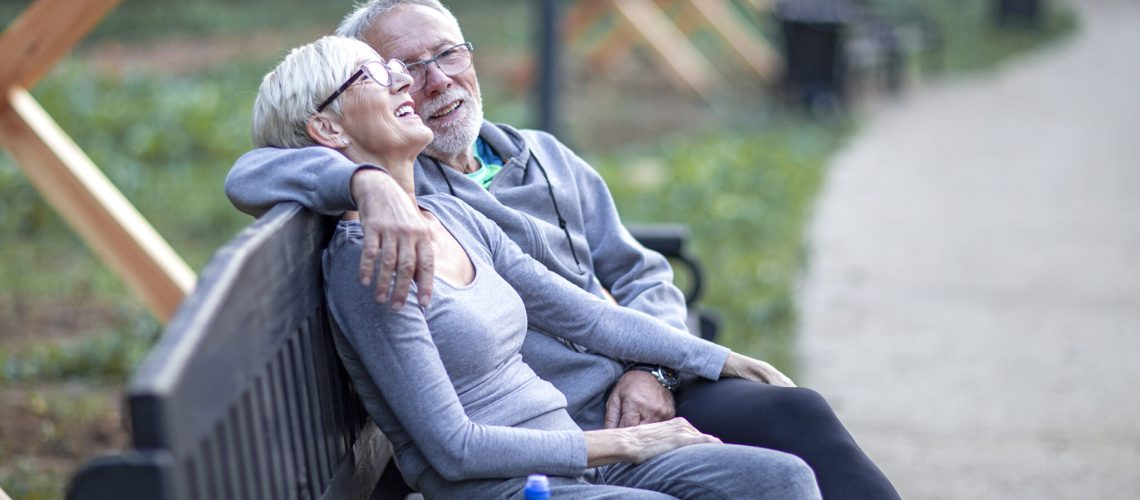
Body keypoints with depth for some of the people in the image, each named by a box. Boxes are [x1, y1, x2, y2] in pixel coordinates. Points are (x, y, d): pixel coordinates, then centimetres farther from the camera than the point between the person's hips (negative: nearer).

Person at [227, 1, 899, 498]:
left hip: (638, 390, 6)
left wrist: (651, 368, -2)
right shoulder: (394, 186, 0)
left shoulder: (544, 157, 19)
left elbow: (642, 275, 19)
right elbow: (251, 176, -18)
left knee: (794, 412, -19)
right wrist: (369, 182, -37)